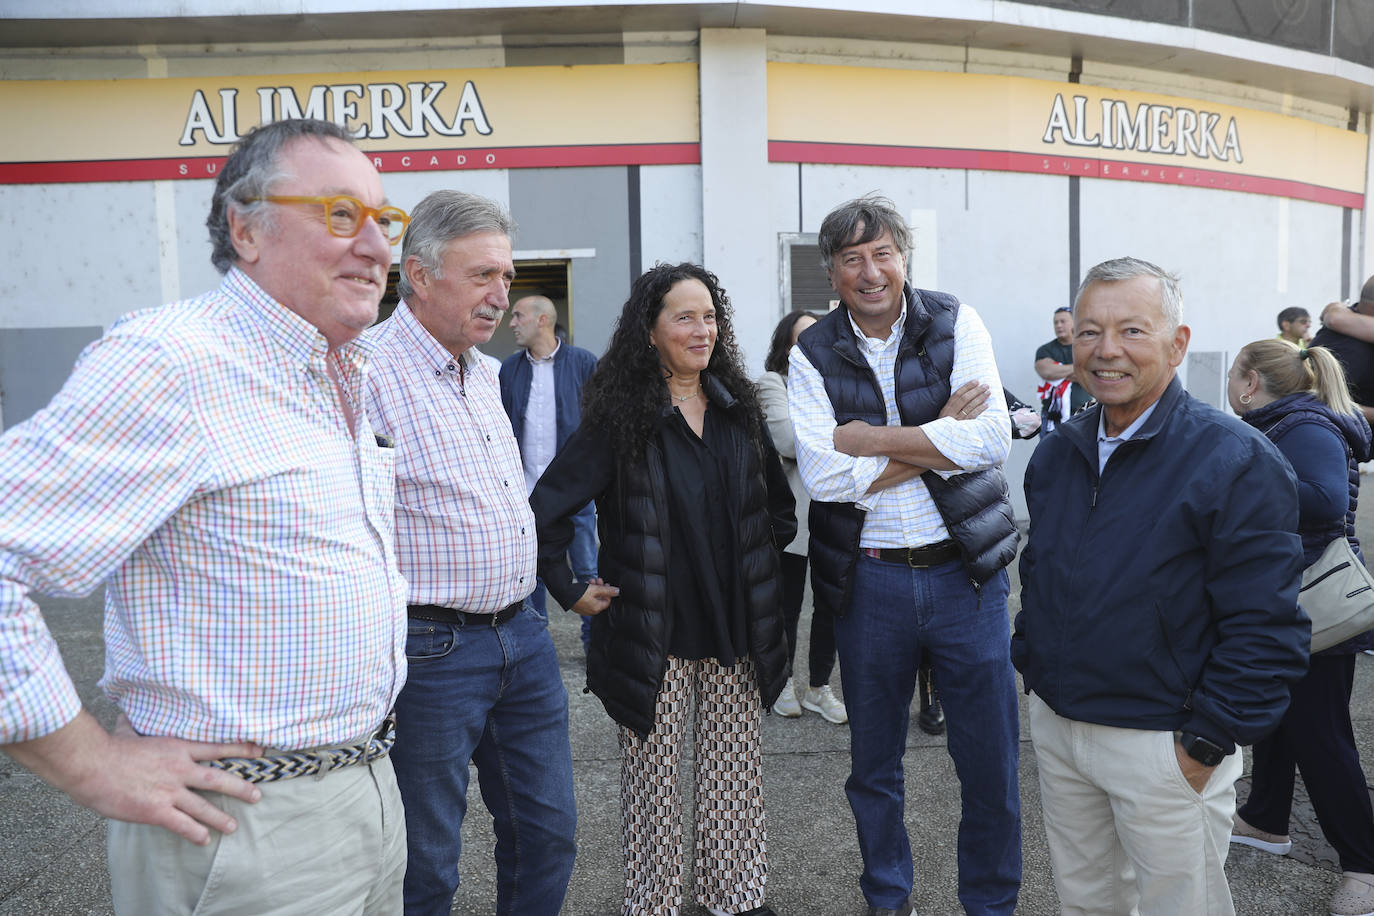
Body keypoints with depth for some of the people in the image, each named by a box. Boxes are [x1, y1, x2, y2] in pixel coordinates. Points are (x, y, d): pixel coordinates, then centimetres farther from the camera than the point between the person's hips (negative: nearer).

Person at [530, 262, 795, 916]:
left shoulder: (738, 407, 6)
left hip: (736, 627, 5)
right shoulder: (620, 417, -9)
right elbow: (545, 508, -10)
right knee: (653, 776, 7)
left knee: (734, 767, 13)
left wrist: (767, 554, 12)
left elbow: (776, 497, 20)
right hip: (654, 634, -4)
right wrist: (570, 592, -8)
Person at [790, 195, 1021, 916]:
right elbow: (825, 476, -15)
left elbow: (991, 439, -15)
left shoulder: (956, 324, -1)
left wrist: (867, 438, -17)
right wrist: (939, 438, -14)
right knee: (874, 761, 15)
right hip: (868, 580, 0)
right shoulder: (812, 355, -2)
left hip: (964, 570, 0)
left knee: (990, 759, 9)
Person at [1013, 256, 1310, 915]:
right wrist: (1032, 670, 12)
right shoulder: (1057, 453, 5)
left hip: (1165, 747, -6)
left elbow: (1267, 630, -17)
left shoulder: (1236, 461, -16)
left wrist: (1205, 747, -16)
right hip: (1055, 728, 6)